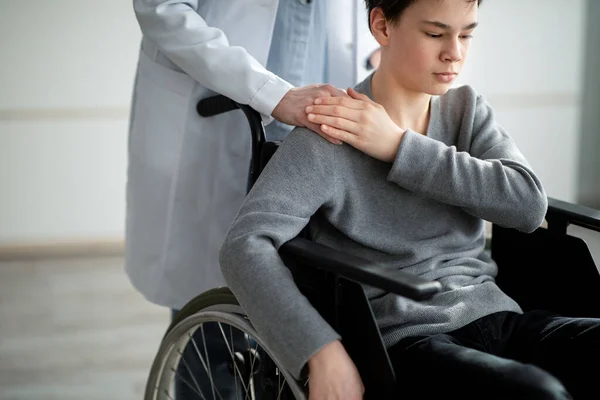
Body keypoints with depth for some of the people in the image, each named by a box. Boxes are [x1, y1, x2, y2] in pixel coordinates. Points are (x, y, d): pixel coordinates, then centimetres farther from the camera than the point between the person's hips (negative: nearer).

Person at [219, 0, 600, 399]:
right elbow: (246, 247, -17)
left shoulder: (467, 108, 12)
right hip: (404, 336, -5)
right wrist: (322, 354, -29)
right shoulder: (325, 140, -6)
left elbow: (529, 202, -4)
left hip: (496, 314, 6)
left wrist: (399, 147, -9)